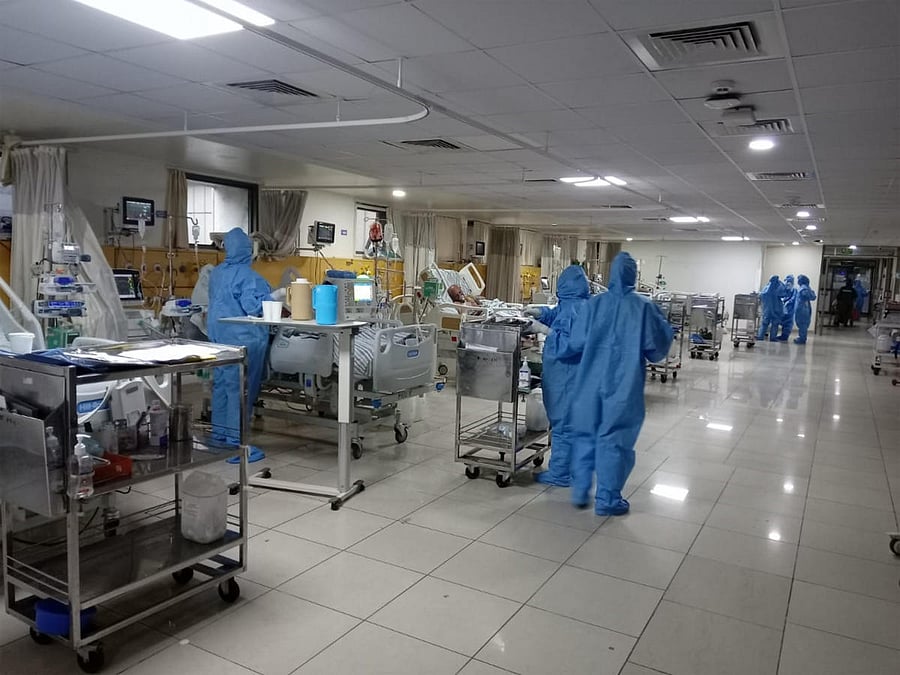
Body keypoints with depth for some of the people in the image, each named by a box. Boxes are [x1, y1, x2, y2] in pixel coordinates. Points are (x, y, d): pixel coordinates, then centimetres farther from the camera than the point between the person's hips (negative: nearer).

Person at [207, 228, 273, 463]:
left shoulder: (216, 273, 9)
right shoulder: (247, 275, -16)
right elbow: (252, 307, -21)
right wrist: (271, 297, -6)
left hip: (219, 335, 9)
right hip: (242, 339, -8)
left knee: (221, 386, 14)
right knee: (240, 390, -3)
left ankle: (219, 436, 24)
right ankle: (235, 442, 1)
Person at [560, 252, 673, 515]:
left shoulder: (594, 304, -4)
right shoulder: (644, 308, -7)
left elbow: (576, 343, -3)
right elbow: (657, 347, -2)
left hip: (592, 382, 2)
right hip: (624, 384, -2)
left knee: (585, 435, 16)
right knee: (614, 439, 7)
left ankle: (580, 491, 22)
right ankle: (607, 499, 16)